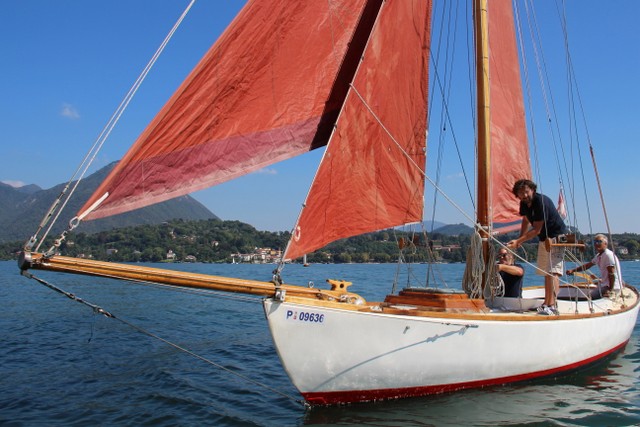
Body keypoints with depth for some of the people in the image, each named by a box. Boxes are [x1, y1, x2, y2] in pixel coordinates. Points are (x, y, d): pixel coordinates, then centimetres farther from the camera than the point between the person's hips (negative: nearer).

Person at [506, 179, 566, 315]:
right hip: (544, 239, 9)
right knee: (546, 272, 13)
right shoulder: (524, 203, 1)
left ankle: (552, 305, -24)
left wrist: (518, 241, -23)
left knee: (552, 271, -18)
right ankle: (546, 303, 20)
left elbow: (536, 230, -24)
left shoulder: (541, 202, -25)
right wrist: (520, 240, 11)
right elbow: (526, 221, 20)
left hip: (556, 237, -9)